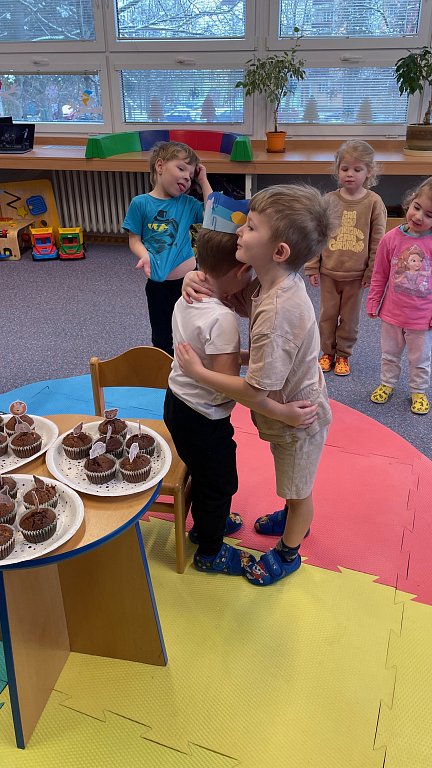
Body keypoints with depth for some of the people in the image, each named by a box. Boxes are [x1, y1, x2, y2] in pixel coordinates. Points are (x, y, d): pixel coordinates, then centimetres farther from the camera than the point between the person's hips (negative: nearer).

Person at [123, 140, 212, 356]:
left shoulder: (187, 203, 2)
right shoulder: (140, 203, -5)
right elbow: (134, 240, -3)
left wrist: (203, 180, -4)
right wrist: (145, 256, -23)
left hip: (187, 280, 1)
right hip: (157, 284, -1)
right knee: (161, 338, 16)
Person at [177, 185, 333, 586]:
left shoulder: (276, 313, -40)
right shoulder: (274, 282, -13)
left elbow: (256, 392, -35)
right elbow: (236, 297, 7)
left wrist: (198, 371, -24)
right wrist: (198, 278, -13)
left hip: (297, 418, -8)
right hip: (293, 407, 8)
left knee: (297, 489, 19)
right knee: (294, 484, 34)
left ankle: (288, 553, 44)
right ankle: (296, 519, 61)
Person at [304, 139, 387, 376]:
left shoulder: (374, 202, -7)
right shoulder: (328, 200, -4)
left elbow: (377, 241, -3)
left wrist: (371, 272, -3)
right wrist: (312, 268, 0)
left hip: (356, 275, -1)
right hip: (328, 272, 1)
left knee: (349, 317, 12)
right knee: (327, 314, 12)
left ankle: (344, 354, 29)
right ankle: (327, 352, 30)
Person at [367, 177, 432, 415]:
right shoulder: (391, 238, -11)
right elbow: (379, 275, -1)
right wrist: (373, 303, 2)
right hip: (392, 313, 1)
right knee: (390, 354, 22)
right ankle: (387, 383, 43)